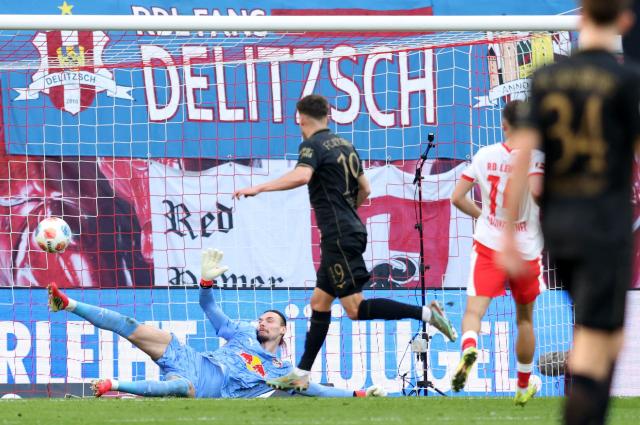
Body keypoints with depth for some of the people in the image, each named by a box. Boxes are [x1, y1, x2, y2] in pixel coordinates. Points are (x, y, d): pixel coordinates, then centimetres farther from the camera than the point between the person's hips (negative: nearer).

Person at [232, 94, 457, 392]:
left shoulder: (313, 145, -8)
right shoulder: (344, 145, 17)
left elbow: (301, 176, -28)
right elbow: (364, 189, 22)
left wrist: (259, 188, -23)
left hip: (339, 236, -9)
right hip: (351, 231, 9)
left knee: (355, 308, -10)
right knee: (319, 302, 11)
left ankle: (425, 313, -17)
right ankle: (301, 375, 13)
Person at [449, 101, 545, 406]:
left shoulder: (484, 155, 1)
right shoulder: (535, 155, -9)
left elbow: (457, 198, 2)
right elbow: (536, 190, -28)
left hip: (489, 244, 0)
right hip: (527, 248, 0)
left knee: (474, 309, -10)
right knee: (524, 318, 18)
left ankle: (469, 347, -46)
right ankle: (523, 387, 30)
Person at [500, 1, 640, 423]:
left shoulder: (547, 77, 4)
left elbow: (522, 154, 0)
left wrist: (509, 233, 2)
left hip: (556, 222, 5)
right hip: (606, 225, -5)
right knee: (592, 348, -6)